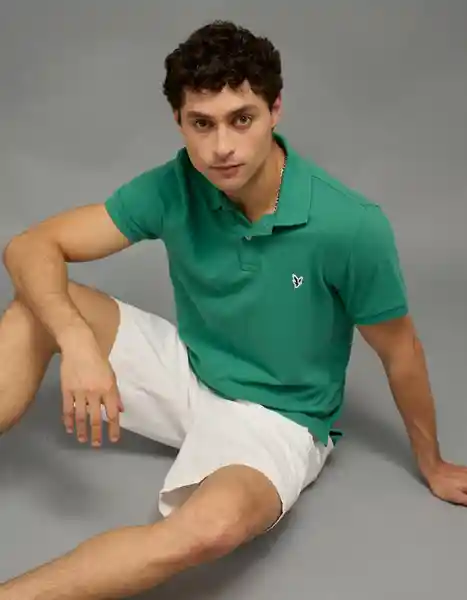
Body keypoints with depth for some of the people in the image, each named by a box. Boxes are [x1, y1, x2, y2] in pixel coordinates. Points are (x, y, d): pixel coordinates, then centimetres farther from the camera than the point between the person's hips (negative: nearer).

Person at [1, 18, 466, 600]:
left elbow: (400, 354, -10)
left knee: (214, 523, -37)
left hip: (275, 418, -4)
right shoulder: (173, 188, -15)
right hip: (187, 371, 4)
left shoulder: (351, 226, -25)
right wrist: (77, 340, -34)